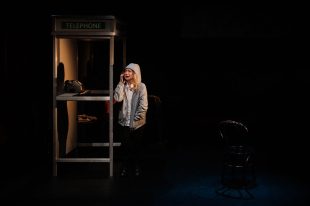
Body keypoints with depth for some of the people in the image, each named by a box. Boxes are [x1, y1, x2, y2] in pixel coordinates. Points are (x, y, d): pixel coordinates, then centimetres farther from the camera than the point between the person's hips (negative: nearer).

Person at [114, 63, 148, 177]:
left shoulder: (141, 86, -7)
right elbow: (117, 98, -15)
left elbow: (143, 106, -10)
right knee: (125, 146, 5)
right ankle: (125, 167, 21)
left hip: (137, 123, -2)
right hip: (124, 122, 2)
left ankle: (137, 167, 26)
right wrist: (121, 82, -13)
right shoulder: (123, 86, 4)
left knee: (137, 146, 10)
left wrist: (135, 120, -12)